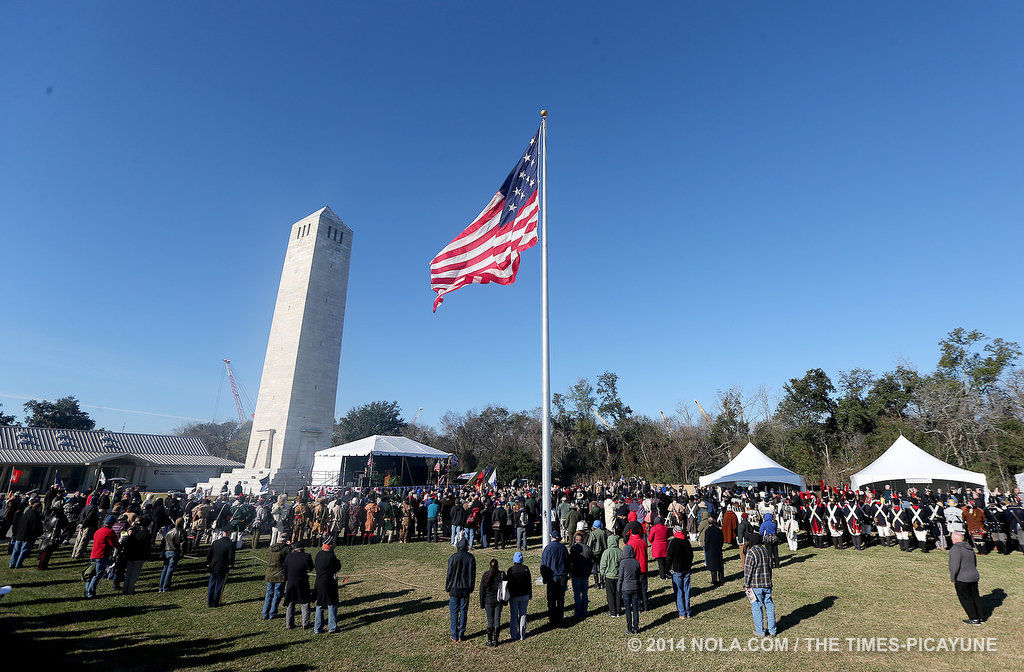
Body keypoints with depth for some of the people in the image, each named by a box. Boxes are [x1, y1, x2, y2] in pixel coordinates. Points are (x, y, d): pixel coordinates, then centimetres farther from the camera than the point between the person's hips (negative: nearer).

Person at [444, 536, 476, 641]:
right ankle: (461, 635, 17)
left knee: (454, 612, 8)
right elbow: (473, 574, 5)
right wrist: (471, 587, 15)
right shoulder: (471, 557, -3)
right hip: (466, 589, 3)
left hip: (454, 589, -3)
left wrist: (447, 588, 3)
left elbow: (449, 574, -9)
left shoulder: (453, 557, -15)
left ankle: (455, 636, 13)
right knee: (463, 611, 12)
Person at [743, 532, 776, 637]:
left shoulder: (751, 553, -15)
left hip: (755, 585, -6)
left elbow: (747, 570, -14)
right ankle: (772, 630, 23)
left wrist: (746, 585, -6)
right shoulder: (766, 551, 5)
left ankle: (760, 631, 12)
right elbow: (770, 567, 13)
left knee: (757, 607, 5)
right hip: (767, 584, 6)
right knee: (769, 606, 15)